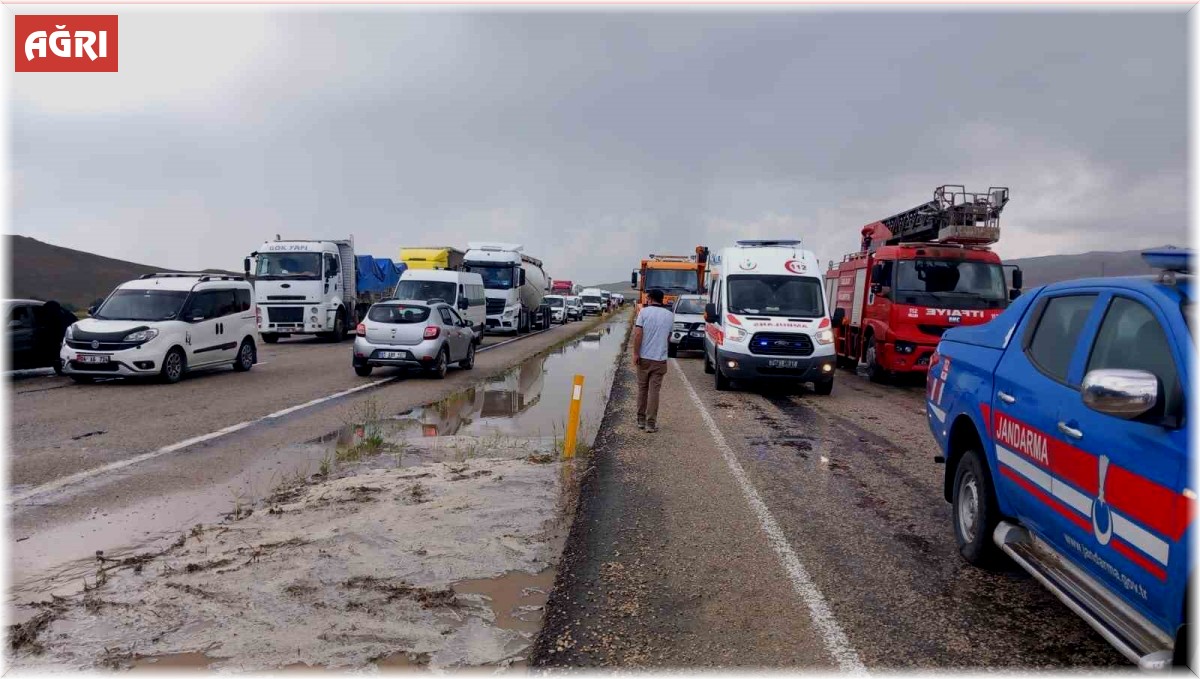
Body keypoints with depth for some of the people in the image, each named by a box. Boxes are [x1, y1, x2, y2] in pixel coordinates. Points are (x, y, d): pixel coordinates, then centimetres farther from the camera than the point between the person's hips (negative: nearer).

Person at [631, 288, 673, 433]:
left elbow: (638, 334, -13)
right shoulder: (670, 315, 5)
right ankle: (651, 423, -1)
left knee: (642, 389, 12)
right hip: (660, 358, 1)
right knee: (654, 390, 2)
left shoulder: (644, 311, -4)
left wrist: (635, 353, -10)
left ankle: (641, 420, 20)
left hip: (644, 357, -1)